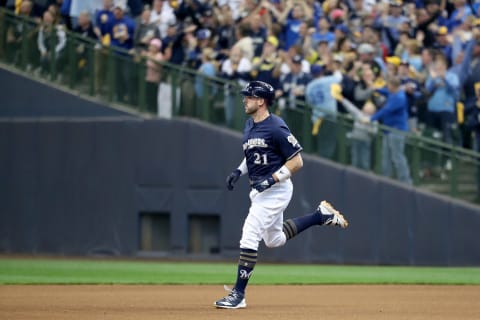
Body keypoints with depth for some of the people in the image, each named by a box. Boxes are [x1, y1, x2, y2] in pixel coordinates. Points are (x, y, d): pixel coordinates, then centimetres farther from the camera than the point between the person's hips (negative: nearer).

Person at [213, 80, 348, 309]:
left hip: (276, 190, -10)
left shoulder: (276, 128, -19)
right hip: (259, 191, 10)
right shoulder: (250, 125, 8)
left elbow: (297, 162, -17)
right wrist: (239, 171, 7)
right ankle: (321, 215, 32)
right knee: (274, 240, 22)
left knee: (249, 237, -15)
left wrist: (271, 180, -24)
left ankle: (238, 294, -11)